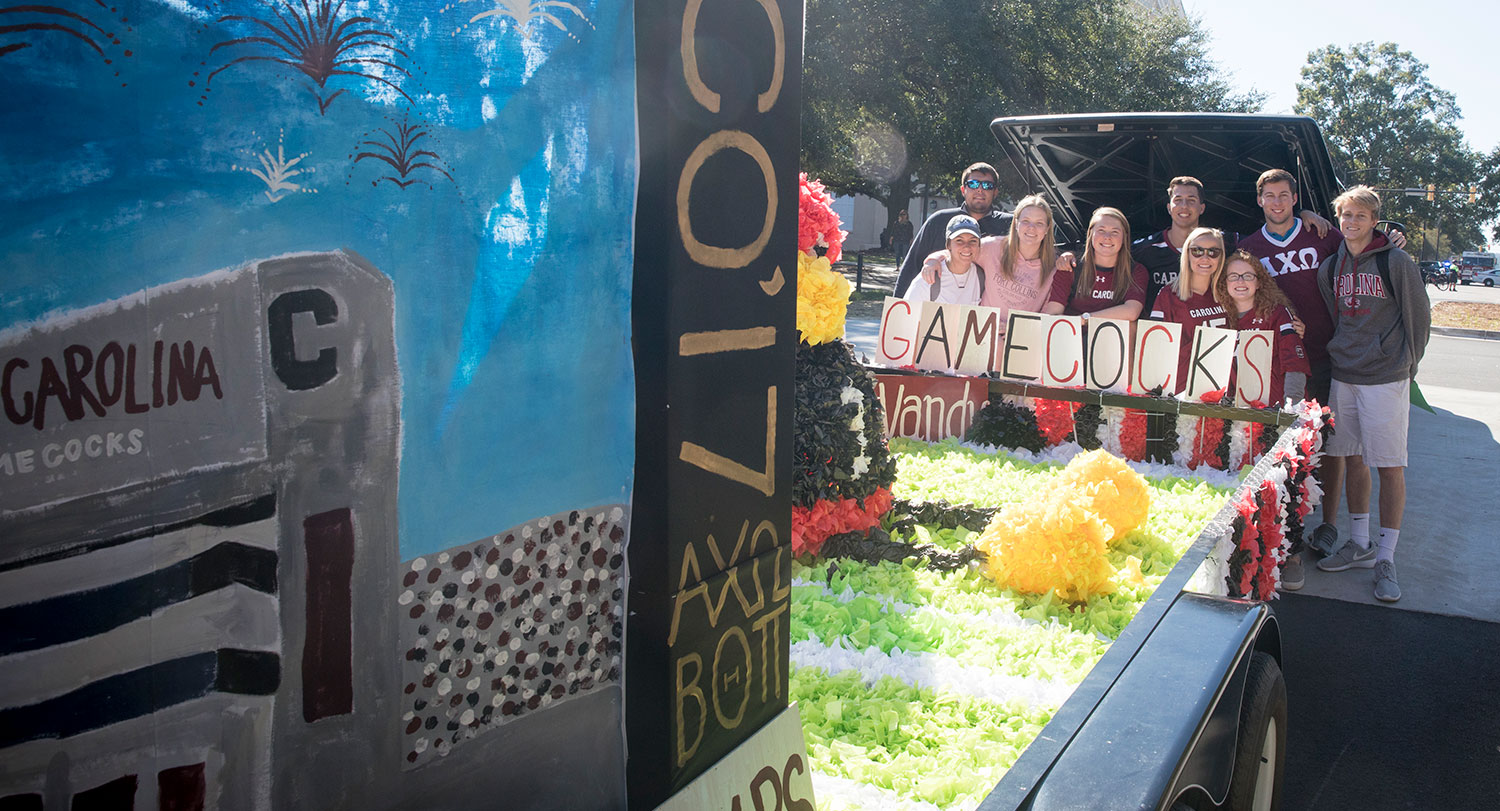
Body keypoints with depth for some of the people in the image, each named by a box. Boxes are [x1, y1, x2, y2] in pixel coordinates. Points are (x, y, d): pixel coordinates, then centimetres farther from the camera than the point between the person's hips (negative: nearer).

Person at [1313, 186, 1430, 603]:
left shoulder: (1396, 262, -6)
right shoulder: (1331, 267, 9)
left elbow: (1418, 317, -1)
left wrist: (1405, 365, 3)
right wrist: (1341, 353, 14)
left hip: (1385, 379, -5)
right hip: (1343, 376, 5)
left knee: (1390, 467, -3)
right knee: (1352, 459, 11)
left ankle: (1386, 558, 4)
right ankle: (1358, 544, 23)